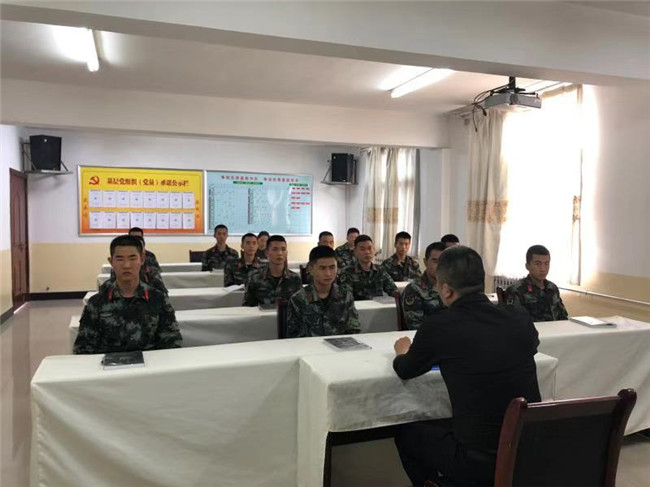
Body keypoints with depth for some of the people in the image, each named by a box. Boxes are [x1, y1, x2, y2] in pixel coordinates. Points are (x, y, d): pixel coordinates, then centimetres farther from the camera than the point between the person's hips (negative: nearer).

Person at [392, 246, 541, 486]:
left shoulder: (438, 326, -17)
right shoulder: (520, 318, -5)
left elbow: (404, 371, 2)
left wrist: (402, 350, 25)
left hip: (480, 463, -5)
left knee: (406, 432, 20)